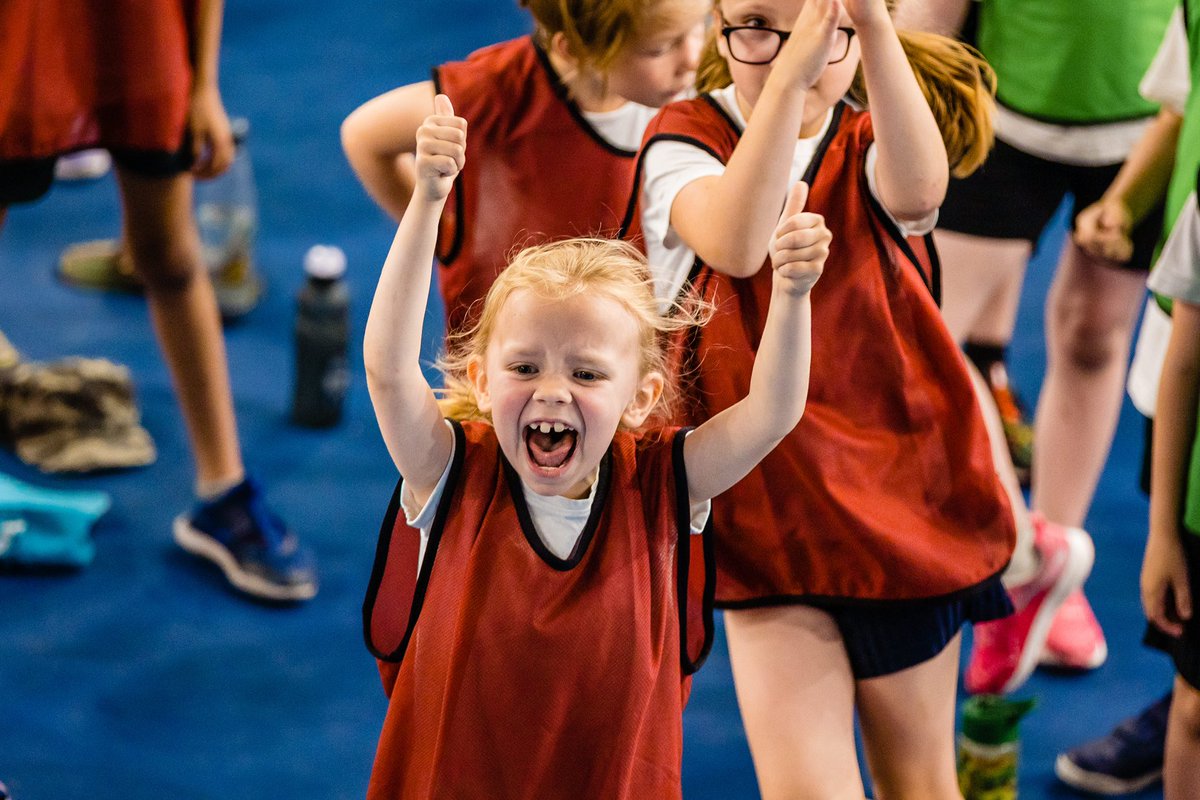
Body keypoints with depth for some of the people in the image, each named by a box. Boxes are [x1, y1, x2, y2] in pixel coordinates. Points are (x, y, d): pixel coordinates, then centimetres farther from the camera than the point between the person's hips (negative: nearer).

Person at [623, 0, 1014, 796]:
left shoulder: (869, 152, 0)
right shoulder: (686, 141, -6)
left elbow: (917, 192, -27)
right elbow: (737, 246, -30)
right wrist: (785, 77, -40)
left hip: (898, 496, 2)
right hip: (764, 511, -2)